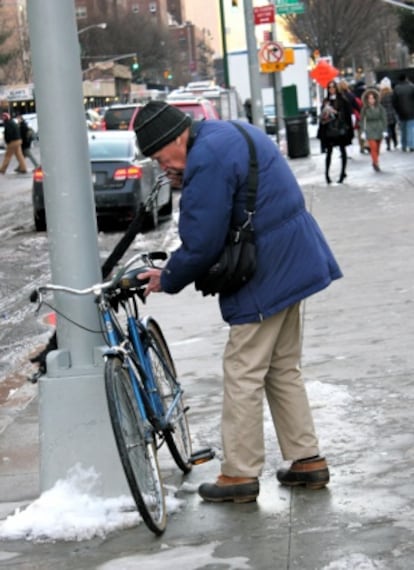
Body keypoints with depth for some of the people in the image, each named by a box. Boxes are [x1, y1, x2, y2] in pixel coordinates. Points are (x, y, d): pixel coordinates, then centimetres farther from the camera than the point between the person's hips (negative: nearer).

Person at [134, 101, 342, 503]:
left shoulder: (206, 160, -21)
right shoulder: (231, 134, 12)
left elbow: (201, 243, -19)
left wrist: (167, 281, -3)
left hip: (264, 278, -10)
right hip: (293, 263, 10)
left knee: (243, 374, -2)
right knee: (283, 369, 17)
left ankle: (239, 474, 5)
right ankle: (308, 460, 22)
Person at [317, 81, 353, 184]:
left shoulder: (342, 100, -3)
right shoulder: (326, 101, 7)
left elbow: (348, 114, -5)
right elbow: (322, 116, 8)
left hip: (340, 128, -2)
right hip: (329, 129, 3)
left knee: (343, 150, 6)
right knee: (329, 151, 3)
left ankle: (343, 172, 13)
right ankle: (327, 172, 5)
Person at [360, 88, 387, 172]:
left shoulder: (380, 107, -6)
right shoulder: (365, 109, -7)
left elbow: (384, 118, -2)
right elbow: (362, 120, 1)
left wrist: (384, 130, -5)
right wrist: (363, 131, -1)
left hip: (379, 129, 2)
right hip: (370, 130, -2)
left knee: (377, 148, 10)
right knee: (373, 147, -13)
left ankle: (375, 162, 27)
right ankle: (376, 164, -7)